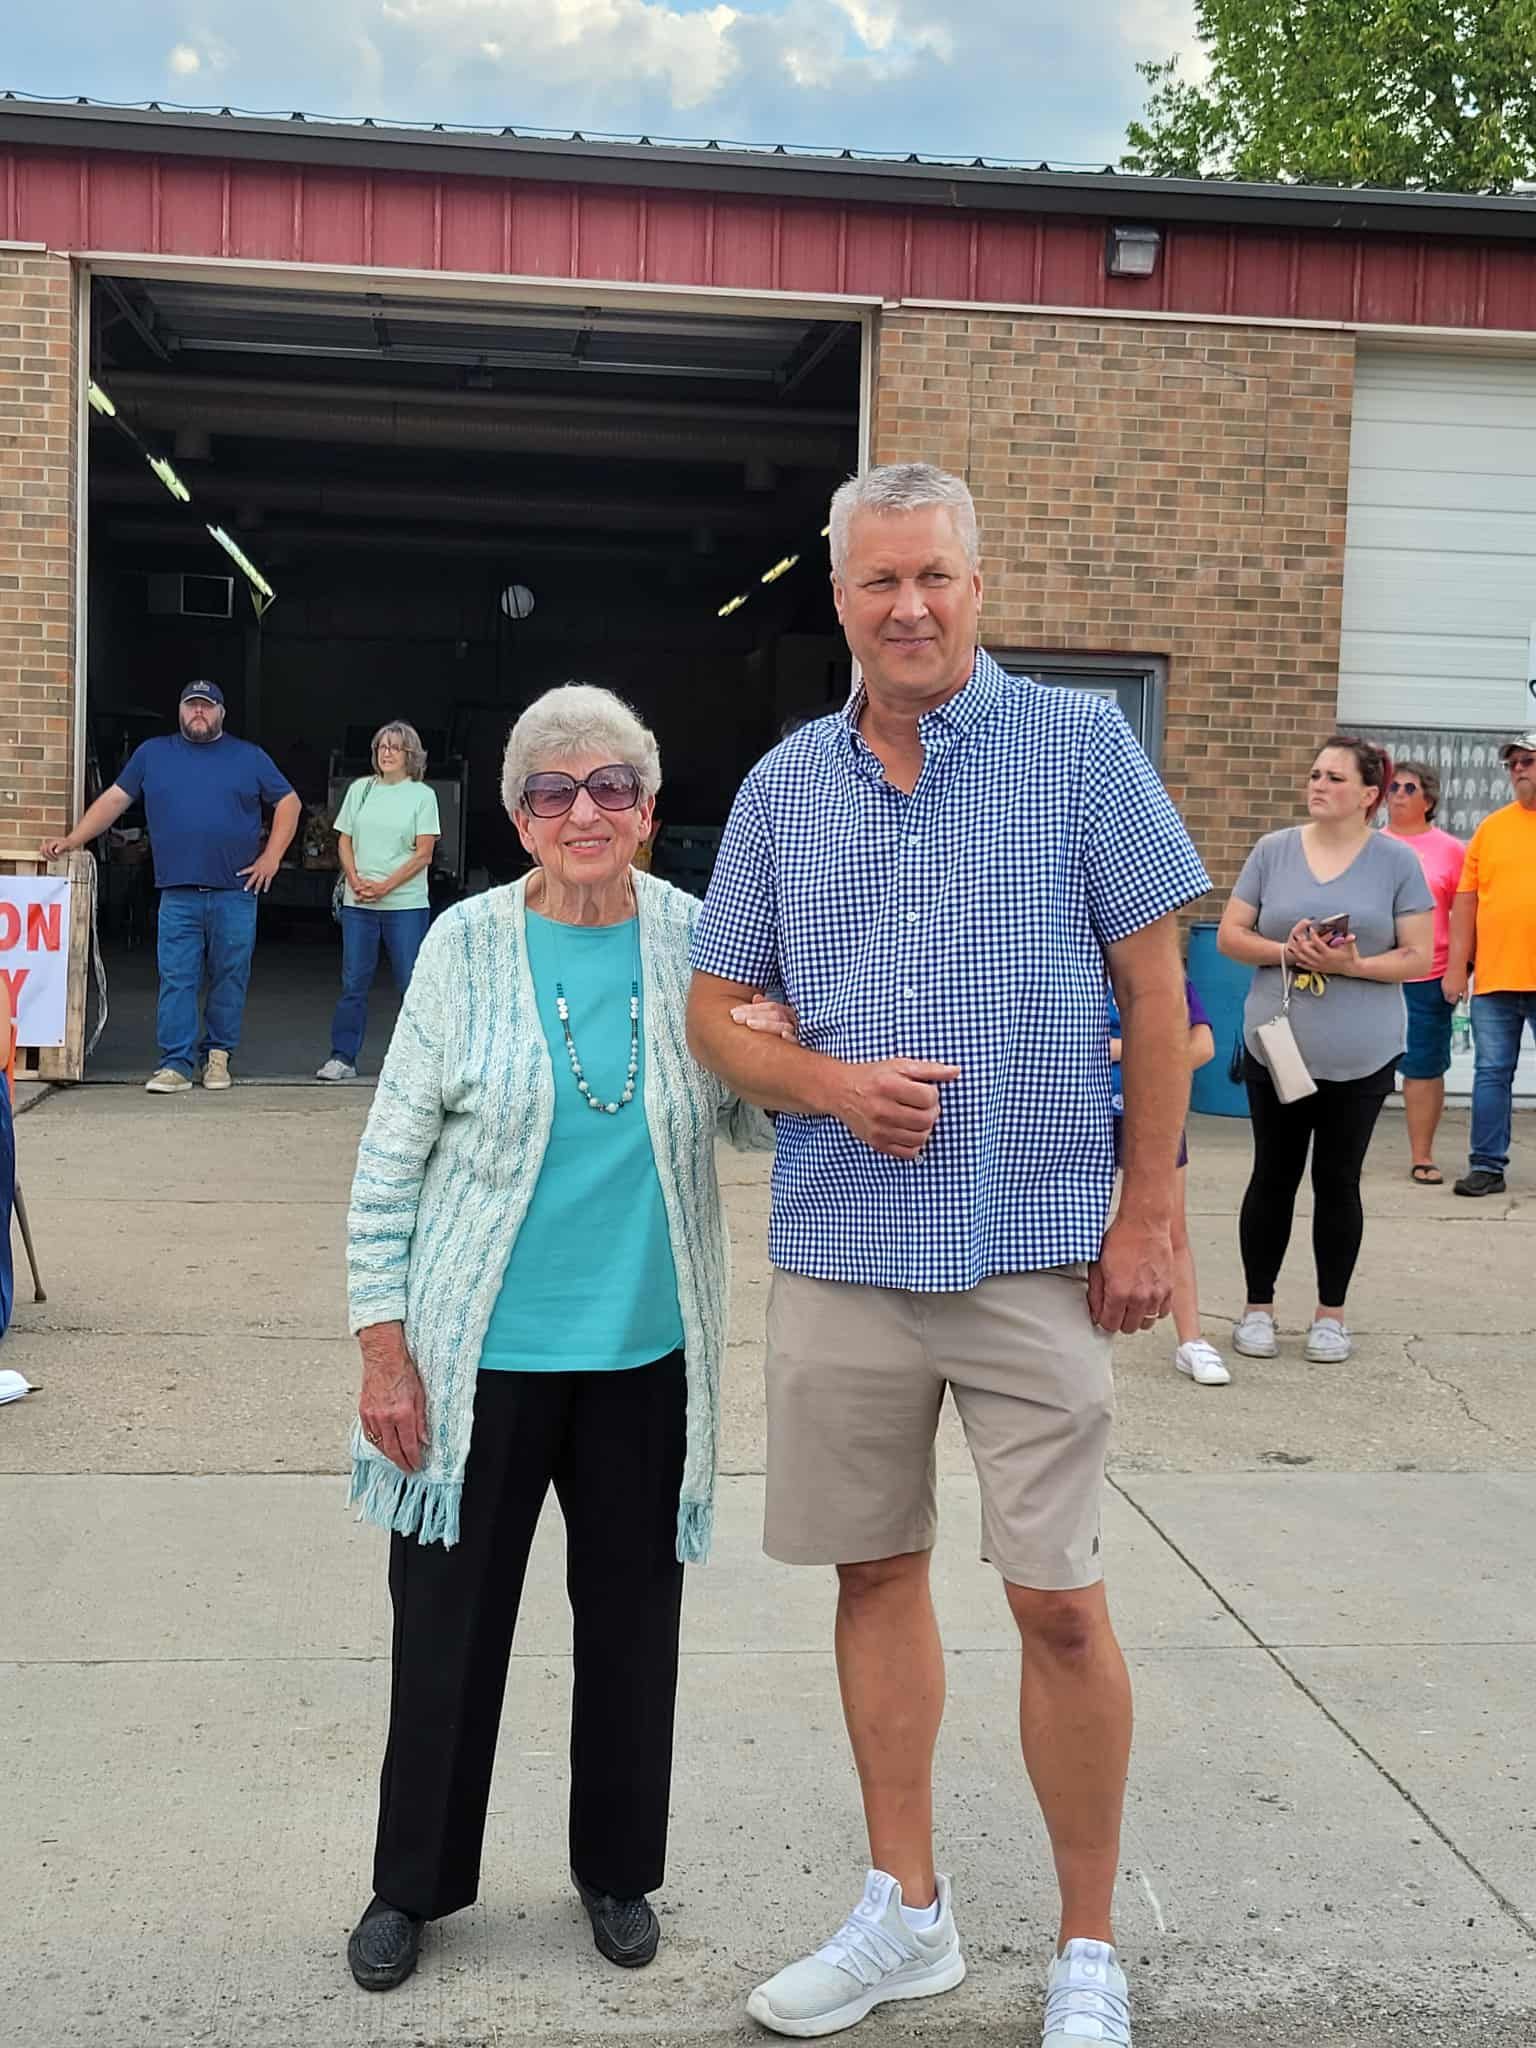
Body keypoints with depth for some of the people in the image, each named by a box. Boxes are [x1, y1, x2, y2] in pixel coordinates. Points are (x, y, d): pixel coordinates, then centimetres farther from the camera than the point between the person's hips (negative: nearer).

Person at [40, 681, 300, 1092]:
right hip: (178, 893, 0)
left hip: (236, 893, 0)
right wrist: (71, 840, 2)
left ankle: (218, 1055, 14)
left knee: (229, 978, 3)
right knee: (176, 979, -5)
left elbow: (289, 803, 12)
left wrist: (271, 857, 2)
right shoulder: (152, 754, 13)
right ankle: (176, 1063, -3)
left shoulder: (249, 758, 10)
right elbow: (115, 799, 12)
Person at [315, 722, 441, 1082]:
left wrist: (384, 886, -12)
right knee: (353, 982, 3)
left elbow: (423, 853, -4)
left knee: (412, 983, -2)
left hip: (406, 904, -3)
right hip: (358, 903, 3)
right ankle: (342, 1058, 8)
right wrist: (356, 882, -5)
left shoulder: (423, 795, 1)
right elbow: (344, 841, 12)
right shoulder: (360, 789, 11)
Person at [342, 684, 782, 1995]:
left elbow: (755, 1124, 7)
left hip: (647, 1352, 2)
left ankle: (618, 1870, 34)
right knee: (449, 1621, 8)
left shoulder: (700, 942, -1)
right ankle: (413, 1883, 29)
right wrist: (384, 1345, -7)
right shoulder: (468, 944, -6)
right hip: (481, 1354, -1)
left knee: (632, 1618, 13)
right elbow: (392, 1157, -3)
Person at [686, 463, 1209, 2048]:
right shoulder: (782, 788, 7)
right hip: (839, 1251, 4)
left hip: (1033, 1248, -3)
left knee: (1058, 1602, 0)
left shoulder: (1080, 747, -1)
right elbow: (717, 1012, 11)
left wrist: (1147, 1213, -6)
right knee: (876, 1572, 12)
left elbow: (1155, 990, -1)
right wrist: (828, 1084, -10)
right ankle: (906, 1914, 30)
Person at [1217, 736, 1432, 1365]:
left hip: (1360, 1057, -1)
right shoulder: (1274, 850, 2)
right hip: (1276, 1048, 1)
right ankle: (1258, 1307, 21)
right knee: (1273, 1176, 9)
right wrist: (1286, 951, -15)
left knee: (1338, 1180, 7)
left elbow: (1417, 957, -3)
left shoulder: (1397, 861, -2)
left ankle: (1331, 1313, 20)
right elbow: (1230, 935, 2)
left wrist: (1352, 965, -19)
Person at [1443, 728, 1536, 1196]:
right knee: (1491, 1073, 5)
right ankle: (1487, 1166, 10)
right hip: (1493, 979, 2)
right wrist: (1457, 965, 3)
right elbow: (1466, 899, 9)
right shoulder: (1492, 827, 10)